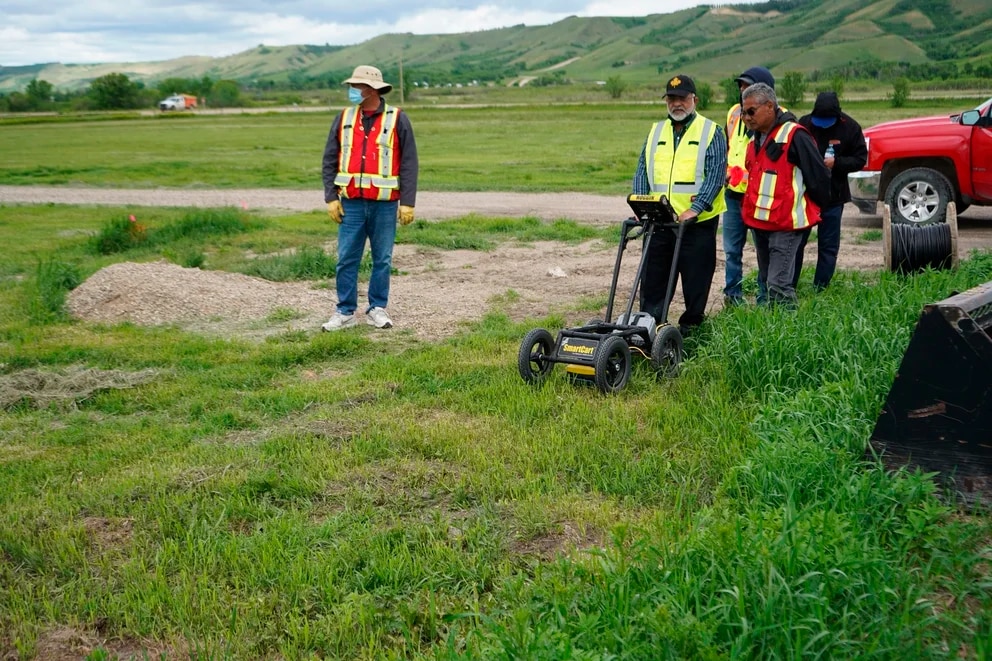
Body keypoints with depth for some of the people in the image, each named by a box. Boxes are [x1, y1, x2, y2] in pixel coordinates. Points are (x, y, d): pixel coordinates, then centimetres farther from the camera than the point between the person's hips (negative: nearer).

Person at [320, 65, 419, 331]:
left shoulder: (397, 119, 0)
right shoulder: (344, 118, 8)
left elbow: (409, 164, -1)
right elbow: (329, 161, 9)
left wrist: (407, 202, -6)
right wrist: (331, 198, 1)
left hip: (385, 204, -2)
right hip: (351, 203, 2)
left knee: (382, 260, 5)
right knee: (346, 259, 2)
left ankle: (377, 309, 17)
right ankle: (345, 312, 11)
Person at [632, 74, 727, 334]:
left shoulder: (710, 131, 0)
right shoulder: (656, 132, 14)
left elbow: (716, 174, -9)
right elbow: (642, 171, 10)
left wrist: (695, 208, -20)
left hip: (697, 222, -4)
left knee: (696, 277, 4)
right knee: (653, 276, 6)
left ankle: (691, 326, 17)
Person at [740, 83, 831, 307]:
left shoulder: (794, 136, -14)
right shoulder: (756, 139, 15)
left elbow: (819, 175, -13)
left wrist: (813, 207, -2)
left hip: (785, 223, -9)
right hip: (759, 221, 9)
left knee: (778, 284, -11)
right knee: (766, 280, 16)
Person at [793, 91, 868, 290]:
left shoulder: (850, 128, -6)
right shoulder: (804, 123, -7)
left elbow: (860, 159, -3)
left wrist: (837, 162, -19)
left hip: (833, 196, 0)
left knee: (829, 245, 6)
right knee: (796, 241, 5)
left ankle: (820, 288, 15)